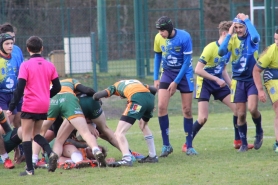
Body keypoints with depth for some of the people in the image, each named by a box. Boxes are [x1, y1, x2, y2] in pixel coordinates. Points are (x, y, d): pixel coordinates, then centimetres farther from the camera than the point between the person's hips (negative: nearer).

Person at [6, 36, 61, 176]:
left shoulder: (26, 65, -8)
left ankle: (30, 169, -5)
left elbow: (19, 89, -13)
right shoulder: (49, 65, 5)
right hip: (44, 106, 5)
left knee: (26, 135, 2)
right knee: (36, 134, 19)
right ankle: (51, 153, -7)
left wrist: (11, 107, -10)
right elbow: (57, 87, 6)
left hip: (30, 106, -5)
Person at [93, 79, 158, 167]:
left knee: (119, 133, -4)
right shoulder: (137, 82, 40)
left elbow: (96, 96, 13)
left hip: (137, 99, -6)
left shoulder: (115, 86, 27)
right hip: (150, 98, 6)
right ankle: (152, 156, 34)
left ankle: (127, 159, -25)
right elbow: (153, 90, 27)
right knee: (143, 125, 35)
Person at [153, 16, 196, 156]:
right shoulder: (158, 38, -7)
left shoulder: (184, 37, -19)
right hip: (167, 73, 3)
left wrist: (176, 82, -16)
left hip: (184, 74, -3)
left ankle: (189, 146, 11)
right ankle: (166, 145, -5)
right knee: (161, 106, -13)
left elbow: (187, 61, -15)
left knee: (187, 110, -1)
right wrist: (155, 78, 4)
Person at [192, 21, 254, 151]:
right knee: (203, 118, -13)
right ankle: (186, 145, 1)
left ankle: (238, 141, 13)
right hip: (205, 83, -7)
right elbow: (198, 70, -23)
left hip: (219, 83, 7)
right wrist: (217, 79, -23)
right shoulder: (211, 48, -22)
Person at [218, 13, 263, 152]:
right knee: (240, 114, 1)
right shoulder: (233, 40, -2)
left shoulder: (251, 38, -8)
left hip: (253, 79, -3)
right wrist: (229, 34, -19)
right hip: (238, 81, 3)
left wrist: (246, 20, -24)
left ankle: (259, 131, 11)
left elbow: (255, 37, -33)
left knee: (252, 108, -18)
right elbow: (221, 52, -17)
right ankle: (243, 143, 16)